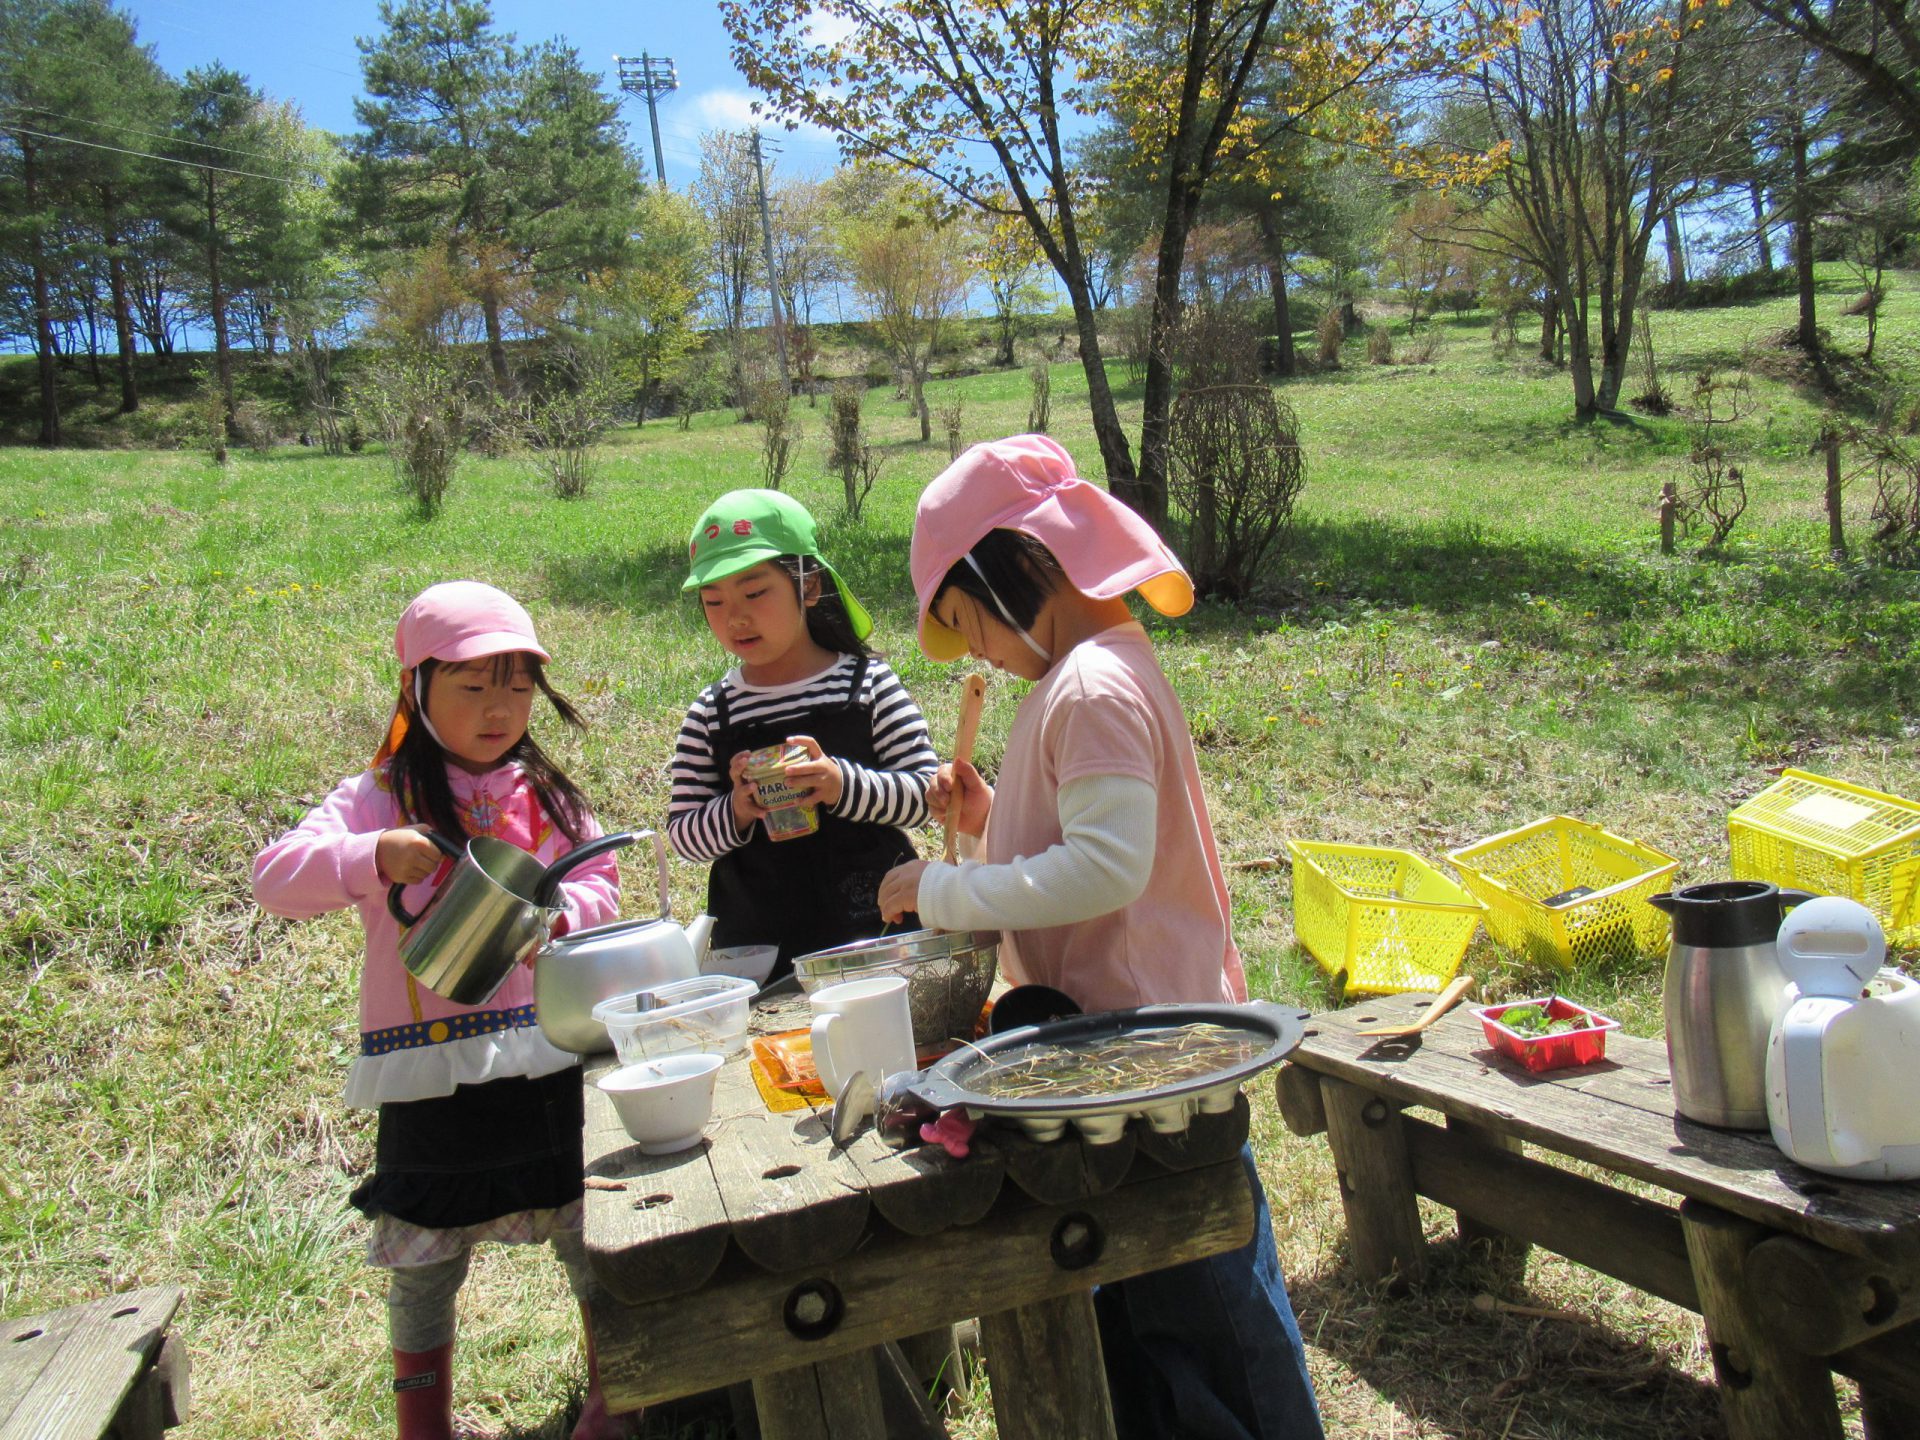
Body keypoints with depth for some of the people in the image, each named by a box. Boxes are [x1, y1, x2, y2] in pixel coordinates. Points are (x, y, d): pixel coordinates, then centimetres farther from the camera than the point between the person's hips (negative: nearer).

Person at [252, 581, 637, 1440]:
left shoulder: (547, 797, 7)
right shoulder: (379, 799, -5)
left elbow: (600, 887, 4)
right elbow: (273, 877, -14)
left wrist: (557, 913, -18)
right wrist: (373, 858, -32)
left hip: (549, 1060, 3)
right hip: (431, 1075, -2)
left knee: (592, 1237, 12)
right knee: (424, 1263, 12)